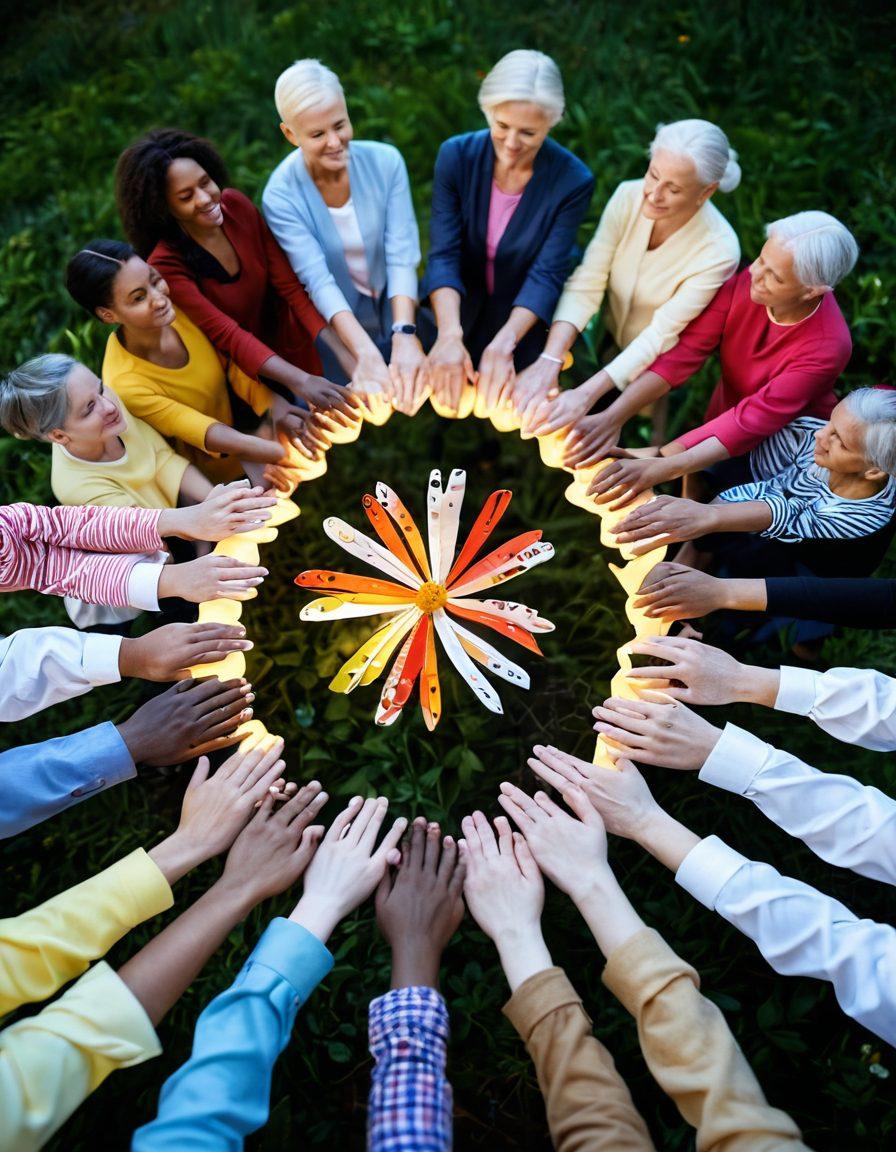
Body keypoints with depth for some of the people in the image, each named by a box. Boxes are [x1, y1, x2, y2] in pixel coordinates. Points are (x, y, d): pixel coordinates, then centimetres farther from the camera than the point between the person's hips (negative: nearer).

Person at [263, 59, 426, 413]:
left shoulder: (385, 161, -14)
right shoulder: (281, 194, -19)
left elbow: (402, 255, -21)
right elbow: (318, 281, -28)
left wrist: (405, 335, -38)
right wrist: (366, 354, -43)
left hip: (396, 309, 2)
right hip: (338, 326, -2)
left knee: (417, 392, 10)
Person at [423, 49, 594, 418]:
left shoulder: (573, 181, -17)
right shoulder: (456, 155, -14)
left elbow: (547, 274, -20)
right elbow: (443, 255, -20)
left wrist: (504, 343, -39)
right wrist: (450, 335, -38)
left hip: (524, 319, -1)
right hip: (457, 309, 1)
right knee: (447, 400, -6)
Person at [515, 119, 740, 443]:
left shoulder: (718, 251, -25)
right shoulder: (628, 196, -14)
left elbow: (660, 335, -29)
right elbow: (584, 286, -20)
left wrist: (586, 395, -42)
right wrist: (550, 359, -36)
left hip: (655, 368, -4)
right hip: (606, 338, 4)